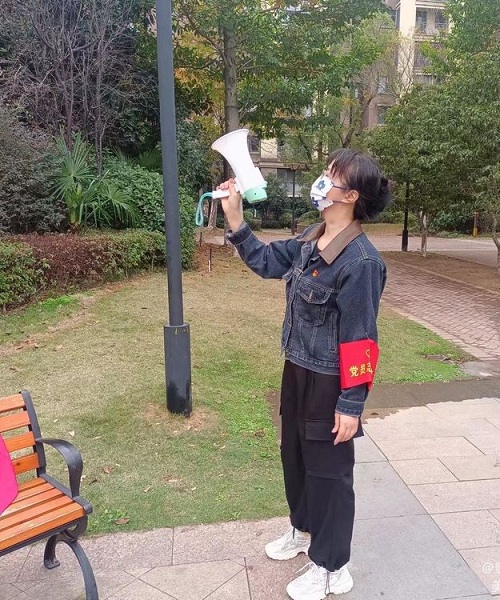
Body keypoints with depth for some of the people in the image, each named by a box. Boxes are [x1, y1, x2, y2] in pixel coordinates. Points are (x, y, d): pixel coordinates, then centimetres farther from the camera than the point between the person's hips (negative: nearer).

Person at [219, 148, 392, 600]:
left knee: (328, 469, 10)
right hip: (297, 371, 8)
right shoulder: (309, 243, 0)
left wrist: (351, 403, -19)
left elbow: (359, 338, -22)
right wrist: (235, 220, 3)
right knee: (294, 455, 24)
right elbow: (267, 261, 13)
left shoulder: (359, 260, -24)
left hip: (328, 382, -8)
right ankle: (303, 529, 51)